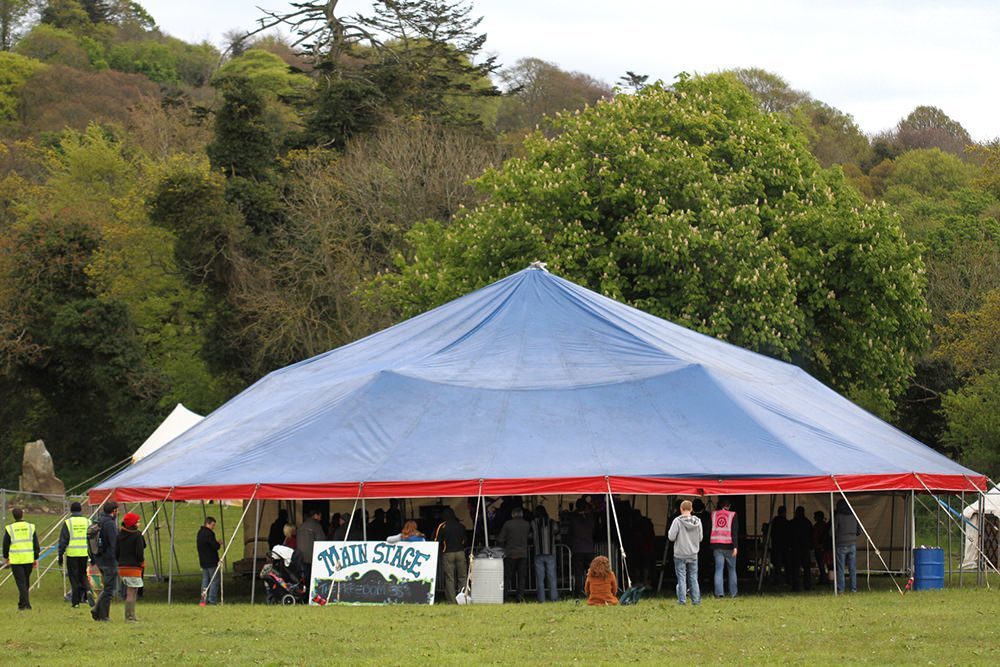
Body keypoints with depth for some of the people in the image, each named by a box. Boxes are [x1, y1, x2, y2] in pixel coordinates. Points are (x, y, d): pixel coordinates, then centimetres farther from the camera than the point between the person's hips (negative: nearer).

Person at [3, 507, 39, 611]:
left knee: (21, 582, -1)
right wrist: (36, 558, 9)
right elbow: (36, 544, 3)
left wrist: (5, 557, 18)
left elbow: (6, 544, 3)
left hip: (16, 559, -3)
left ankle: (24, 603, -11)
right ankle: (23, 602, 24)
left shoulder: (9, 529, -4)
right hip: (29, 559, 3)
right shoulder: (31, 527, 2)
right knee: (26, 581, 16)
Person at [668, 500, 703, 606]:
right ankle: (696, 600, 11)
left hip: (680, 554, -3)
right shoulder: (697, 521, -1)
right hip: (693, 554, 3)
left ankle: (682, 600, 1)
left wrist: (669, 532, 7)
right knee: (693, 578, 11)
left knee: (681, 578, 2)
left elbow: (671, 537, -14)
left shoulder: (678, 521, -14)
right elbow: (700, 538, 5)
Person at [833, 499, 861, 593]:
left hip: (841, 545, -4)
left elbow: (833, 531, -7)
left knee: (840, 568, 0)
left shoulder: (838, 516, -8)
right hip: (852, 545, 4)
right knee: (853, 568, 7)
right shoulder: (854, 516, 5)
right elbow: (859, 531, 12)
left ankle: (840, 588, -2)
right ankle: (854, 588, 6)